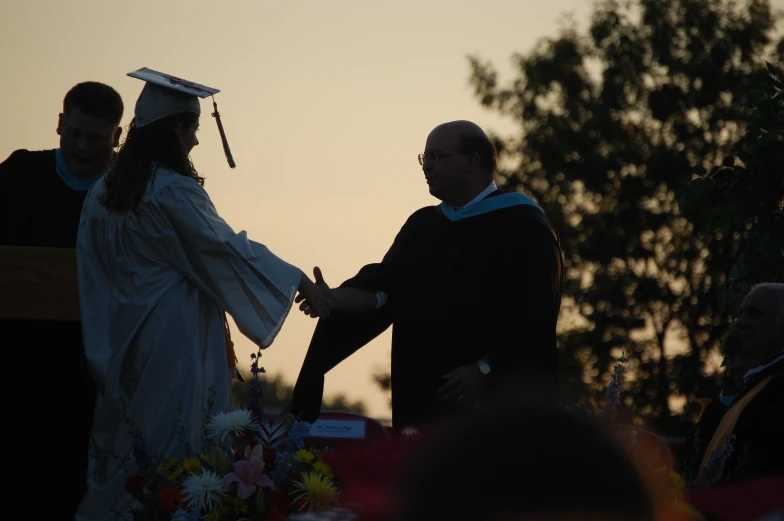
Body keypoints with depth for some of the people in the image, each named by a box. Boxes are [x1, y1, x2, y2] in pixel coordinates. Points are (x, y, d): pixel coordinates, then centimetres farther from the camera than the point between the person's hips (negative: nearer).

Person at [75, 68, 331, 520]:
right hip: (176, 340, -7)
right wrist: (300, 282, -5)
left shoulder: (104, 192, 6)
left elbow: (94, 271, 9)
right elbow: (229, 249, -14)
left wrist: (105, 349, 14)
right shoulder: (174, 192, -16)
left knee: (124, 445, 12)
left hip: (124, 342, 8)